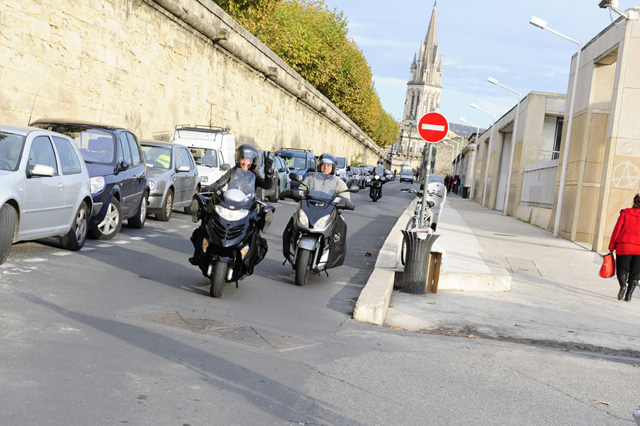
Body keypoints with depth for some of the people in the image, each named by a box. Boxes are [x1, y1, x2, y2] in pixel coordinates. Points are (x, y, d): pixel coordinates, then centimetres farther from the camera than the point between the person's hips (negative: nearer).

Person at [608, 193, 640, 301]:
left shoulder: (625, 213, 1)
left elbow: (617, 230, 0)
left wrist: (611, 247, 5)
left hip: (624, 247, -1)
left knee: (622, 270, 10)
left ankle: (623, 285, -19)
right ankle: (628, 295, 7)